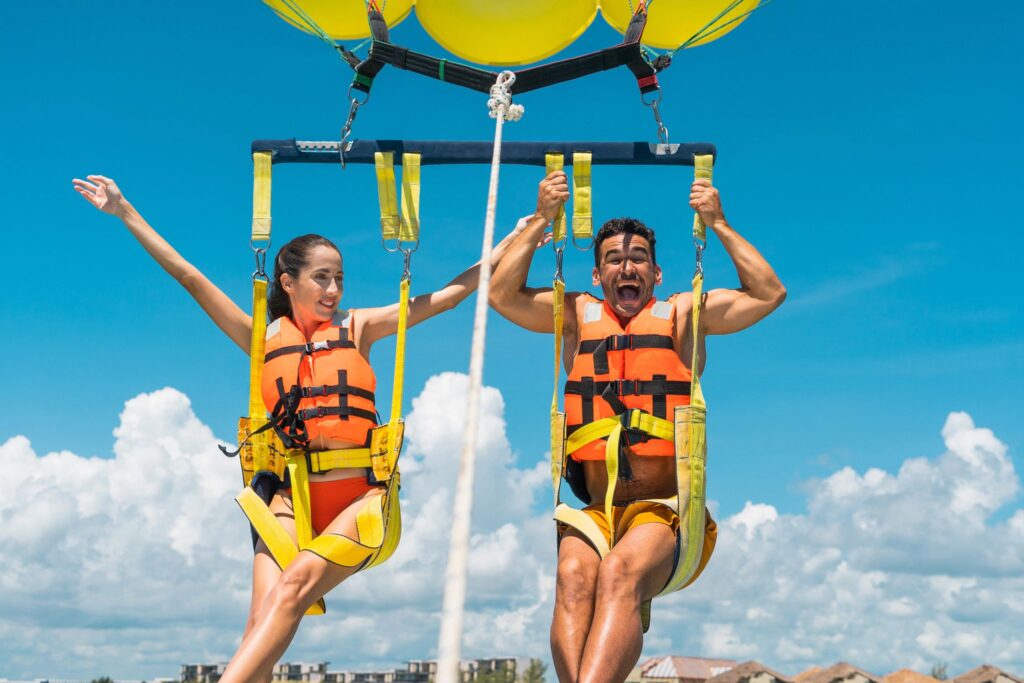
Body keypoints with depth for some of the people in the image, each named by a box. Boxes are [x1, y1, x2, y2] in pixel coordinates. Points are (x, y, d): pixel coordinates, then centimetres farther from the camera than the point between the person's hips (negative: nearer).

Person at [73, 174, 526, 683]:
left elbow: (447, 296, 14)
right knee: (264, 618, -20)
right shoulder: (265, 338, 14)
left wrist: (512, 242, 14)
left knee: (299, 582, -27)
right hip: (292, 496, 1)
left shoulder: (359, 328, 13)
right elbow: (190, 278, 12)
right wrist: (125, 213, 11)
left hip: (359, 496, -1)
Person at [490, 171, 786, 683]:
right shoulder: (578, 316, 18)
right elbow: (502, 294, 8)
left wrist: (718, 225, 4)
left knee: (619, 574, -34)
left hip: (665, 510, -2)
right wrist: (541, 220, 5)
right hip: (596, 511, 3)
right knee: (573, 578, -31)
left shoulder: (682, 315, 13)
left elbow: (769, 294, 4)